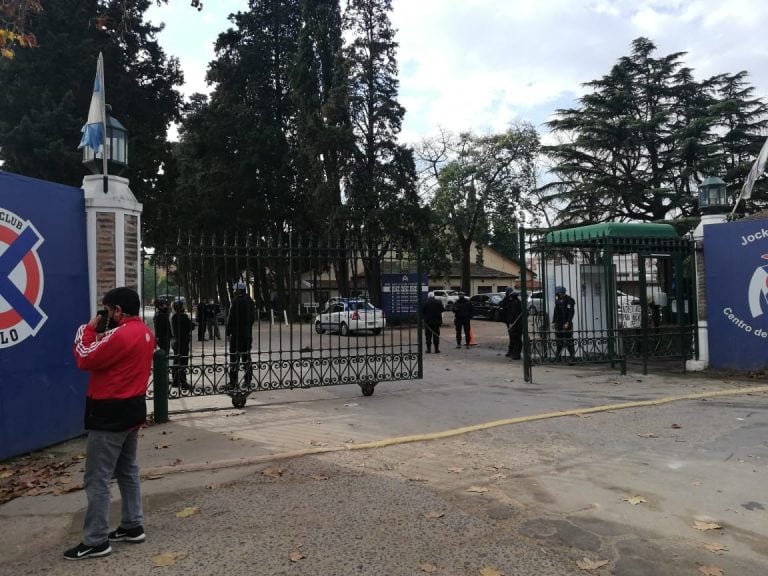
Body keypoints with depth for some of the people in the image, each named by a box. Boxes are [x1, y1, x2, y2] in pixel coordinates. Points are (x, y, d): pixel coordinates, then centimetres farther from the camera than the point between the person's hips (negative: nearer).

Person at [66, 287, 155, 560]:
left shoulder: (121, 335, -22)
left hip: (111, 414, -10)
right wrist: (101, 336, 2)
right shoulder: (144, 332, 9)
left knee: (97, 478, -1)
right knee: (128, 471, 17)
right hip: (132, 408, 10)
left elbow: (85, 360, -15)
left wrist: (88, 329, -4)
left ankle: (95, 541, 7)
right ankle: (133, 526, 26)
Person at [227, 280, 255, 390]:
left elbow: (231, 318, -15)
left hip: (237, 333, -7)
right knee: (246, 356, 13)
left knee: (234, 357, -5)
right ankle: (248, 380, 17)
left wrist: (228, 332, -9)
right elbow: (253, 317, 15)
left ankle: (233, 382, -6)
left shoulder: (236, 300, -13)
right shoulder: (249, 301, 9)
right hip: (248, 333, 7)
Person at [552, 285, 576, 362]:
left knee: (569, 341, -4)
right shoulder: (558, 301, 13)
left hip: (567, 324, -7)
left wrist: (567, 322, -22)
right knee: (559, 341, 10)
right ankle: (558, 357, 17)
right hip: (559, 324, 7)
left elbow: (571, 312, -16)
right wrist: (554, 322, 13)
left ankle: (572, 357, 3)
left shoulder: (569, 300, -9)